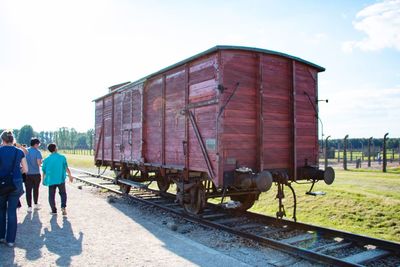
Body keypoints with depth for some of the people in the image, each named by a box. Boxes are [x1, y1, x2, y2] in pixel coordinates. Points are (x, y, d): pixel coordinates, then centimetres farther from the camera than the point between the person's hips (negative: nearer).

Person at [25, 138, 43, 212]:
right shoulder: (37, 151, -8)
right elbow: (39, 163, -16)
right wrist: (41, 163, 4)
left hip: (27, 174, 2)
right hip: (36, 173, -2)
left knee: (28, 190, 4)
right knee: (36, 189, 15)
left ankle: (29, 207, 2)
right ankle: (36, 204, 26)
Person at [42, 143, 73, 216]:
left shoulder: (46, 159, 2)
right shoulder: (62, 157, -3)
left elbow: (44, 171, 7)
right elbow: (66, 168, -5)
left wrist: (44, 180, 19)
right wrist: (70, 176, 4)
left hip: (51, 180, 1)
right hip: (61, 179, -1)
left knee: (51, 195, 12)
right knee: (63, 193, 14)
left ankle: (54, 211, 14)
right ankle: (63, 206, -6)